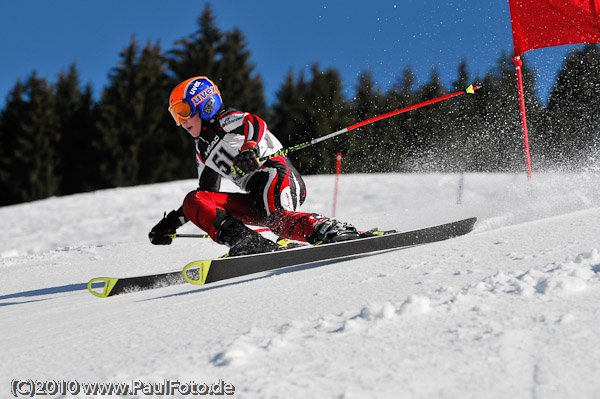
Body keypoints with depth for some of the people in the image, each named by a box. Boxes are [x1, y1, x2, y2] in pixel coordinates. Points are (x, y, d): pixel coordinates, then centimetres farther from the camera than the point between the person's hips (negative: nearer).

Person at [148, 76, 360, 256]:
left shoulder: (226, 120, 2)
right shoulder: (203, 150, 26)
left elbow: (256, 123, -20)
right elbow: (207, 191, 33)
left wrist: (250, 148, -43)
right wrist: (172, 222, 27)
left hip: (276, 175, -7)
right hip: (255, 198, 8)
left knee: (276, 217, -39)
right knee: (193, 201, -11)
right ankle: (244, 241, -32)